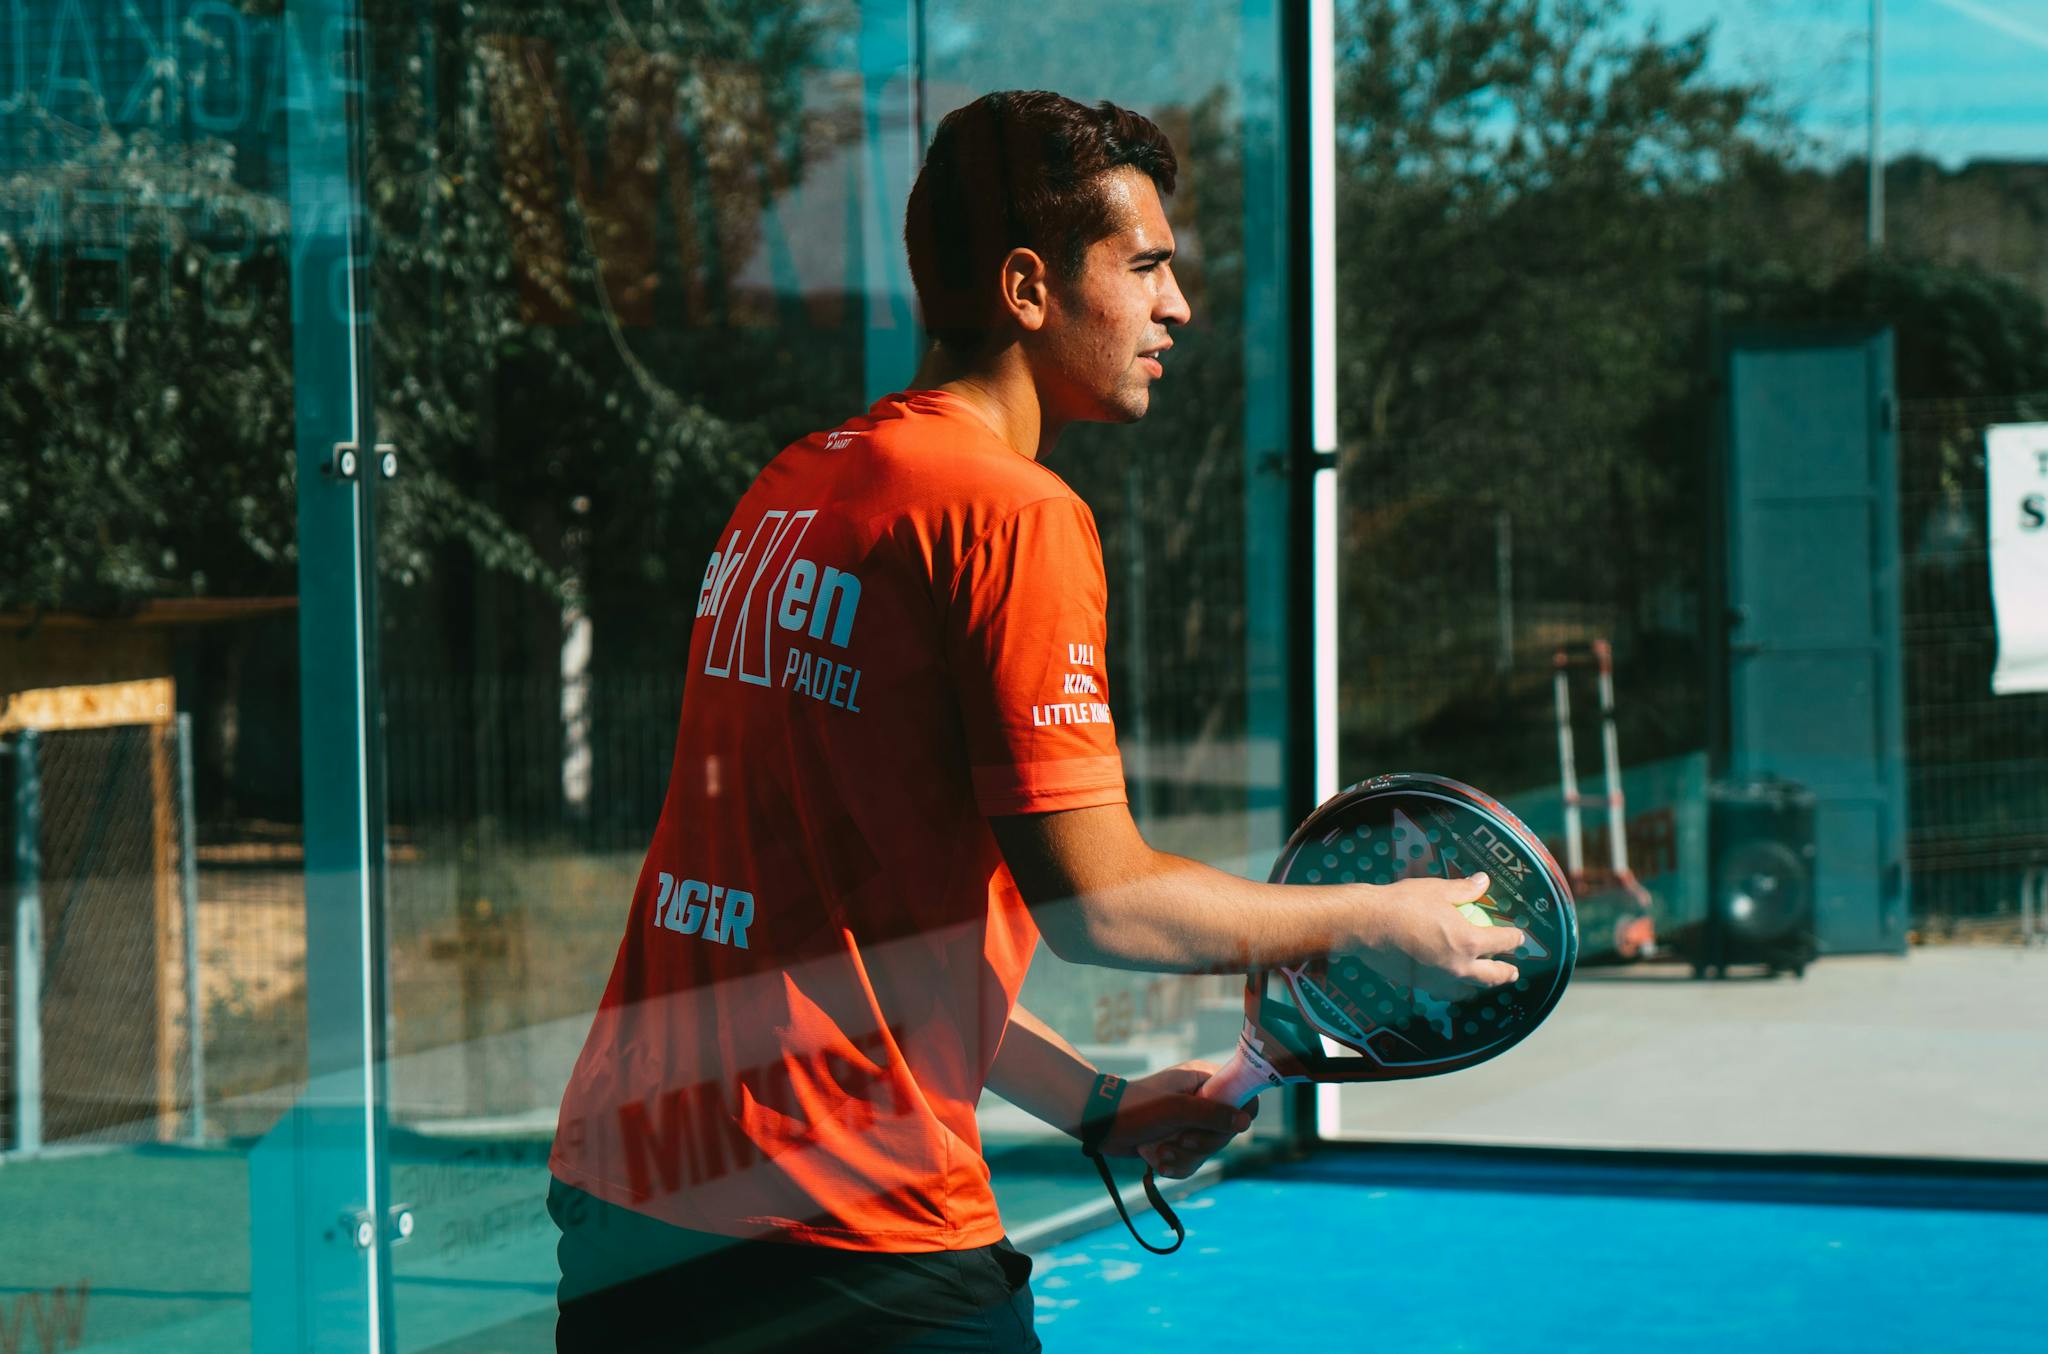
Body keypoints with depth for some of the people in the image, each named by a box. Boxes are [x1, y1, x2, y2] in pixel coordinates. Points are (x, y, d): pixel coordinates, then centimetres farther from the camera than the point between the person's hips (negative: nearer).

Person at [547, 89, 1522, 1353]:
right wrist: (1380, 923, 1)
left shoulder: (792, 491, 13)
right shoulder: (1015, 513, -12)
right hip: (846, 1238, -8)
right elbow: (1099, 901, -14)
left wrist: (1095, 1104, 21)